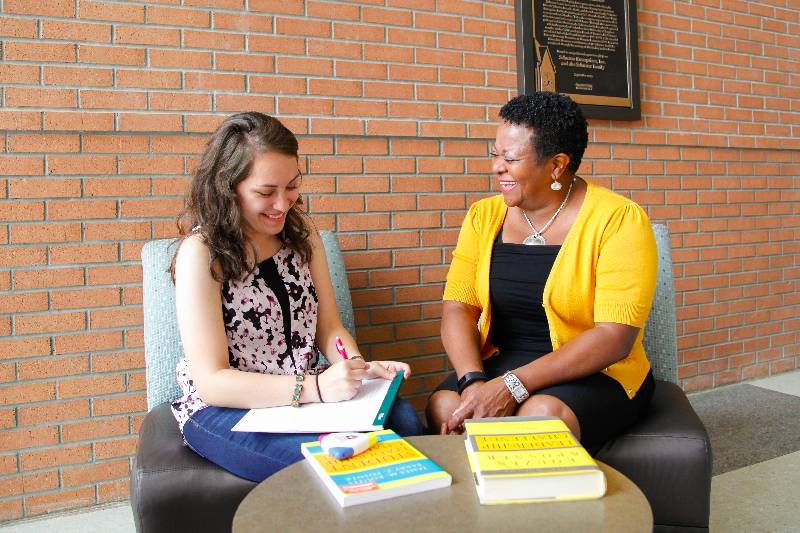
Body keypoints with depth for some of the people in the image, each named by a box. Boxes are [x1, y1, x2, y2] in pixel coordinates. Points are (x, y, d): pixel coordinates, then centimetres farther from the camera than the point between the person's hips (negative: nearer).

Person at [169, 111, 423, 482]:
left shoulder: (301, 233, 6)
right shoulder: (201, 253, -13)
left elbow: (328, 327, 8)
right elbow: (212, 382, -17)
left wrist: (359, 367, -15)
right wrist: (314, 387, -29)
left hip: (309, 390, 6)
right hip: (223, 406, -5)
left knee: (405, 421, -20)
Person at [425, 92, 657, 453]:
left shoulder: (618, 220, -10)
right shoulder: (484, 216, 4)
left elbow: (615, 337, -18)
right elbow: (457, 308, -4)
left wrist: (513, 386, -26)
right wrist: (474, 381, -24)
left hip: (596, 373, -2)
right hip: (500, 364, 3)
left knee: (541, 415, -33)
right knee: (444, 406, -26)